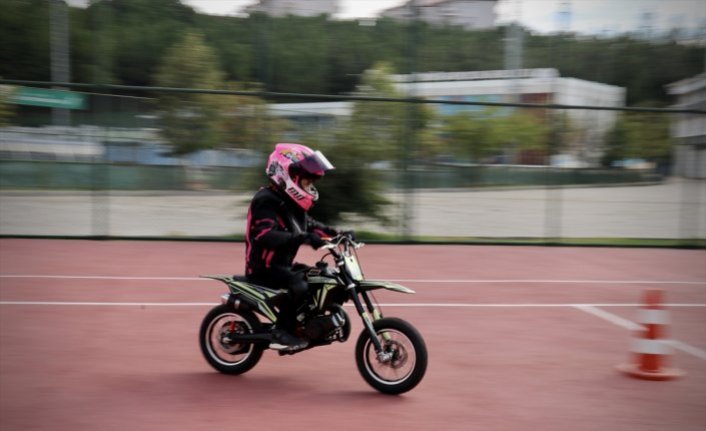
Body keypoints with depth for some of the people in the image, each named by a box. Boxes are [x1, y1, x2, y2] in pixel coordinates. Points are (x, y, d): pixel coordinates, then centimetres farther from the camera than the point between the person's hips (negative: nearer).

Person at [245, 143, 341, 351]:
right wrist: (302, 238, -47)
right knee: (299, 286, -33)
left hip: (283, 265, 10)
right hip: (264, 268, -10)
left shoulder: (290, 202, 12)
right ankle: (280, 334, -20)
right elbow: (265, 235, -35)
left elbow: (309, 224, 20)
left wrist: (336, 233, 4)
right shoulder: (266, 201, -19)